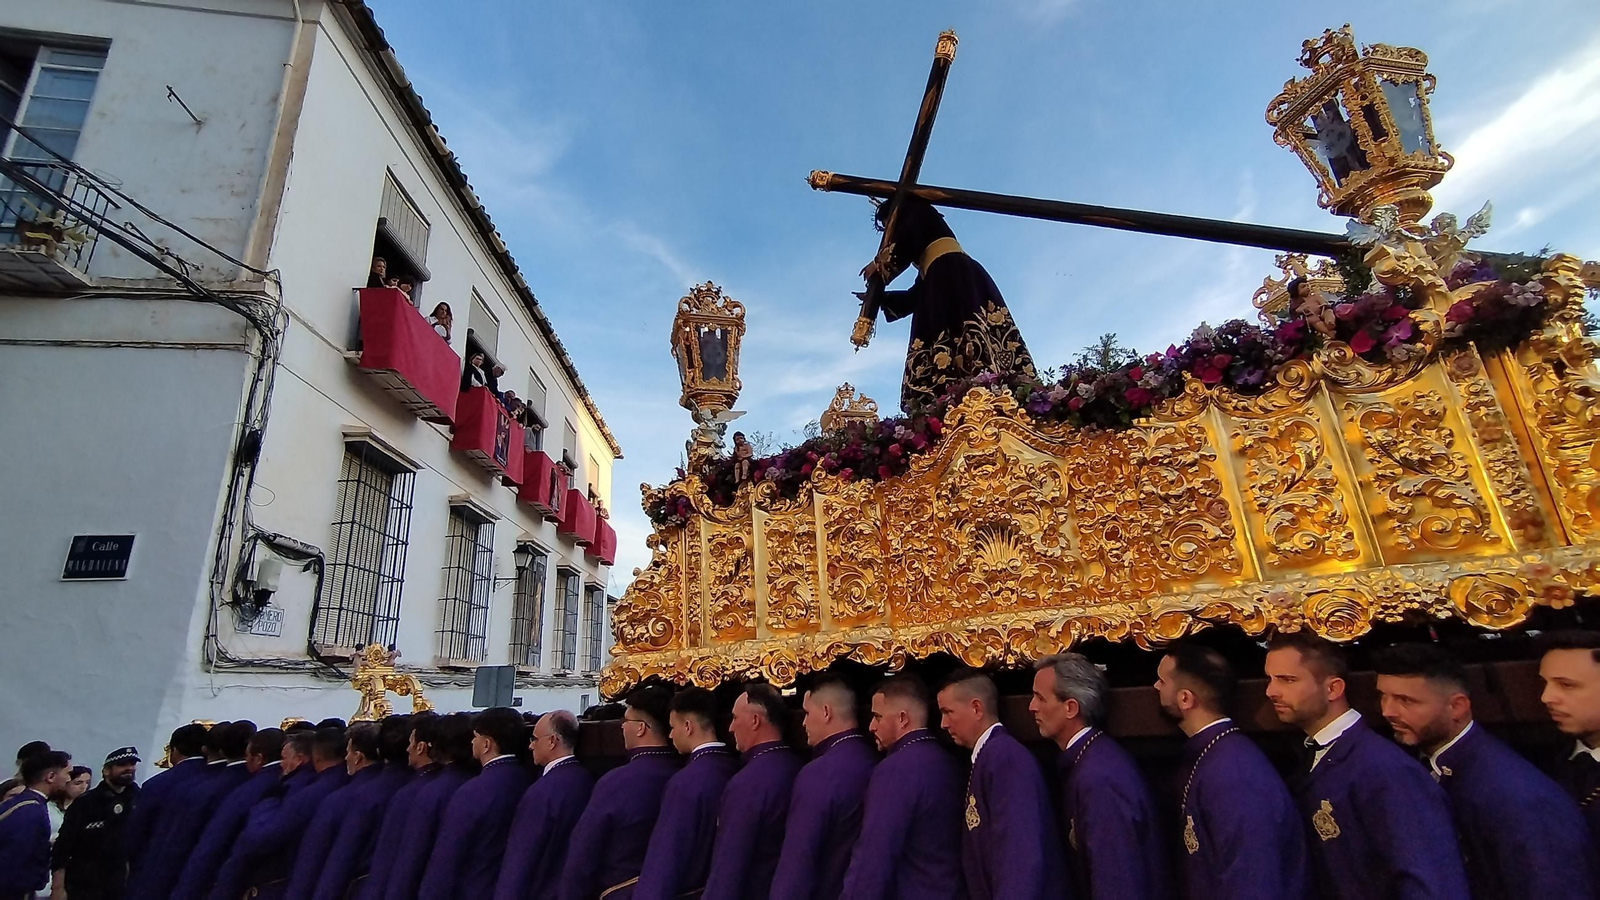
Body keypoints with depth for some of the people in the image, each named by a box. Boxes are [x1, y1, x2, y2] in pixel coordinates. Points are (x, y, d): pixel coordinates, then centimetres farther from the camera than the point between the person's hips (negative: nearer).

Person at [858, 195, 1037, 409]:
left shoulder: (919, 212, 21)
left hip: (952, 275, -8)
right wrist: (879, 298, 38)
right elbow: (916, 294, 33)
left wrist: (882, 264, 11)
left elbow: (909, 236, -3)